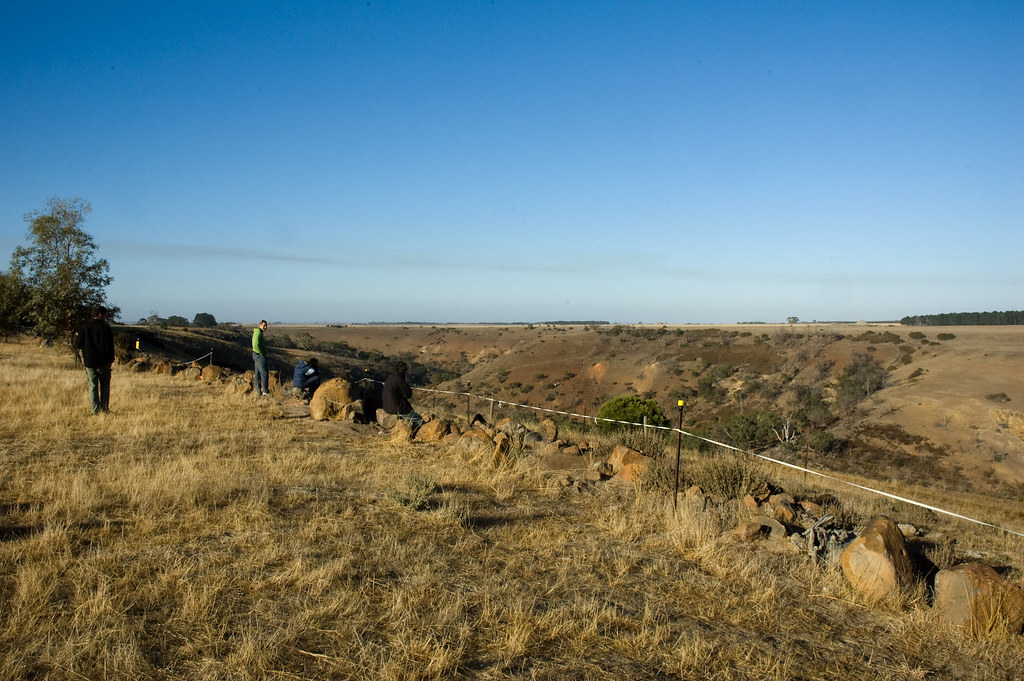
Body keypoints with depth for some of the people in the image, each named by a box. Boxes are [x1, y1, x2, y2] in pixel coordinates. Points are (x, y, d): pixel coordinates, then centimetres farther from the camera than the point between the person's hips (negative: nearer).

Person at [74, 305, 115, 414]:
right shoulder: (105, 328, -9)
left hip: (89, 362, 2)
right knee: (104, 385, 10)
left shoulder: (83, 327, 1)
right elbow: (109, 346, -10)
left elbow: (78, 344, 3)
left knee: (92, 386, 6)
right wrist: (111, 359, 0)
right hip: (103, 362, -2)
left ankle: (95, 409, 0)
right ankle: (104, 408, 7)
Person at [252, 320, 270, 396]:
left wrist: (263, 353, 16)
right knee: (264, 373, -9)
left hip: (257, 355, 11)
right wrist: (261, 353, -16)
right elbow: (256, 345, -25)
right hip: (259, 355, -11)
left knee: (257, 374, 11)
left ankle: (258, 391, 16)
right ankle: (265, 391, -9)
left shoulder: (259, 333, 16)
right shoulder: (258, 333, -16)